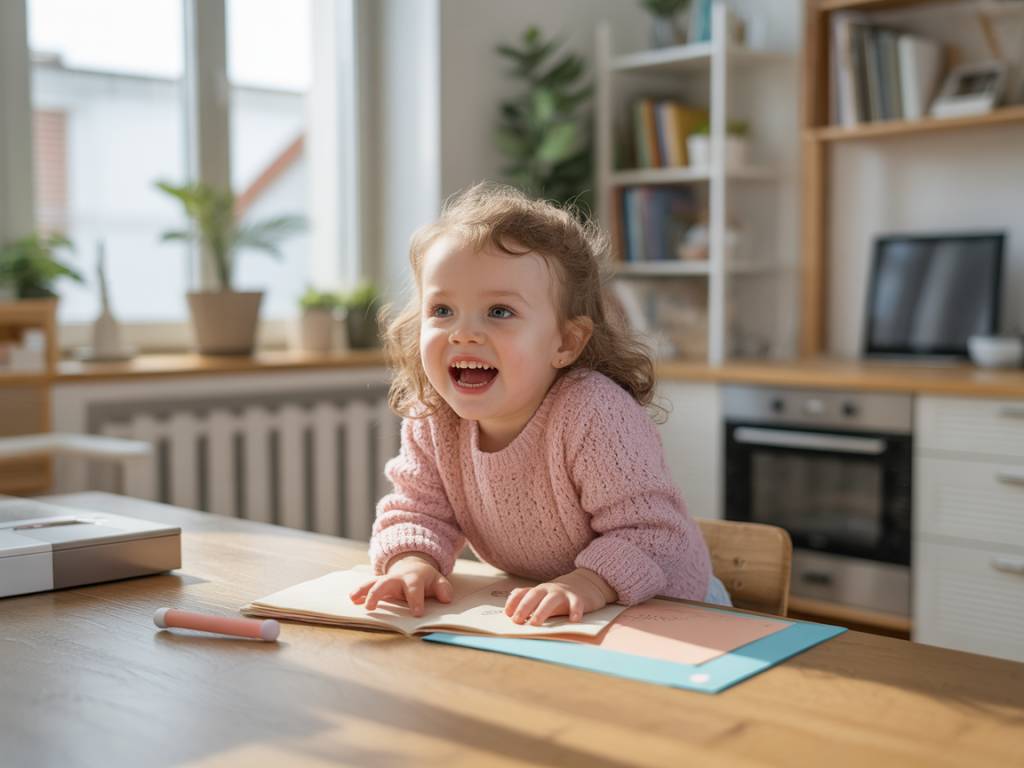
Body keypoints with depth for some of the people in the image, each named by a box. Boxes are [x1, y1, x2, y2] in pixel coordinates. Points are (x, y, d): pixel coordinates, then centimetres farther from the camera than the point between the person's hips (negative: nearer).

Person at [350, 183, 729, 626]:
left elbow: (648, 533, -28)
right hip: (538, 617, 6)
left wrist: (588, 585, -44)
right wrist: (413, 562, -23)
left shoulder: (595, 414, -29)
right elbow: (419, 511, -2)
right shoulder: (431, 420, -10)